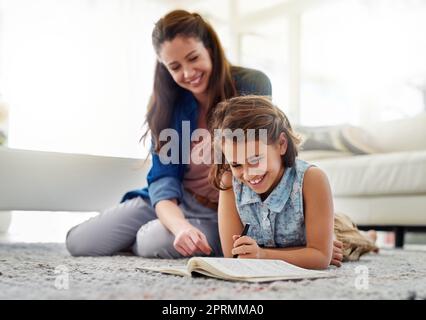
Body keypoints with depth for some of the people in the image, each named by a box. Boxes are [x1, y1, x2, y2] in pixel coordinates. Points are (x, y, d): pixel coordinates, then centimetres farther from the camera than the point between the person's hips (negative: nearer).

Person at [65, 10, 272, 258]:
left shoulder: (252, 85, -15)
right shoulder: (167, 104, -6)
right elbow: (163, 177, -13)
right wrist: (180, 226, -33)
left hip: (226, 212, -3)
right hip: (173, 203, 4)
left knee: (154, 242, -32)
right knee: (78, 242, -5)